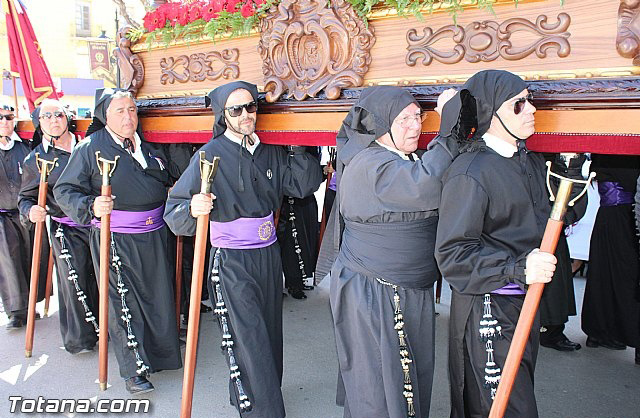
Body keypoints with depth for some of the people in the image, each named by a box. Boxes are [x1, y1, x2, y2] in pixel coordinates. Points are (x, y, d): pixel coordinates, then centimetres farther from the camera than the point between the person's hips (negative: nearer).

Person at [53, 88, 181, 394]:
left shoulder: (147, 148, 12)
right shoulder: (90, 148, -7)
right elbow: (64, 190, -9)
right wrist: (91, 206, -26)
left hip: (153, 237, 6)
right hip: (114, 240, -5)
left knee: (159, 297, 14)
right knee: (122, 303, 1)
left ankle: (160, 354, 35)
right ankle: (134, 370, 16)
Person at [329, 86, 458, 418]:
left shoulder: (404, 161, 12)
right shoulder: (369, 165, -21)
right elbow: (423, 187, -36)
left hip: (410, 292, 9)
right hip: (372, 295, -9)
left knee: (411, 375, 21)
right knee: (380, 386, 6)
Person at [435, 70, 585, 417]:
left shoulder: (531, 161, 7)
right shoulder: (469, 173, -20)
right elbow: (452, 253, -23)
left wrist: (572, 177, 6)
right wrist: (518, 267, -31)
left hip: (526, 302, 9)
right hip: (486, 308, -9)